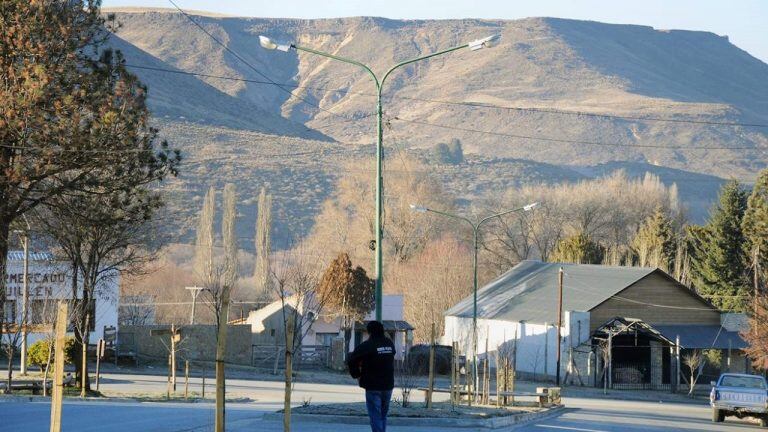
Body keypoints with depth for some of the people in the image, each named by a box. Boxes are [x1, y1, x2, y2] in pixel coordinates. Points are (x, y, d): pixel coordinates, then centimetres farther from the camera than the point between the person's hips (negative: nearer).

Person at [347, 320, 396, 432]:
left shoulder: (367, 345, -12)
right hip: (388, 385, 6)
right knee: (383, 415, 16)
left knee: (375, 416, -3)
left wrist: (357, 375, -1)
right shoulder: (390, 344, 6)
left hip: (373, 386, -6)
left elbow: (351, 360, -15)